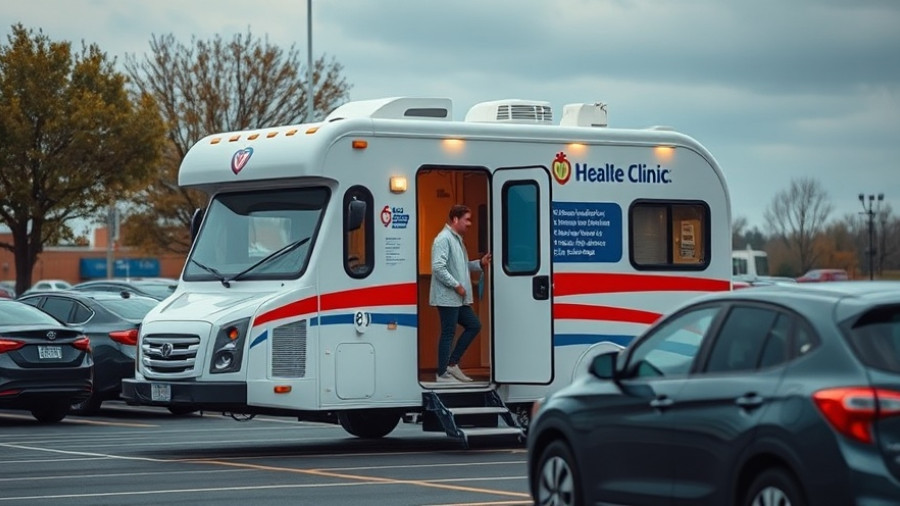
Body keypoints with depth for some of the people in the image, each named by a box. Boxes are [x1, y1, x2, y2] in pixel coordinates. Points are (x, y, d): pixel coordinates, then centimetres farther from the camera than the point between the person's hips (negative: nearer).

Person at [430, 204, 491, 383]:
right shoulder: (443, 239, -15)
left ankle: (452, 364, 16)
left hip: (459, 299, 10)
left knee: (474, 326, 13)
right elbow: (438, 267, -24)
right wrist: (456, 285, -21)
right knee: (448, 333, -4)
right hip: (447, 298, -10)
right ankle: (442, 374, 3)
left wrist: (480, 264, 10)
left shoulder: (457, 239, 17)